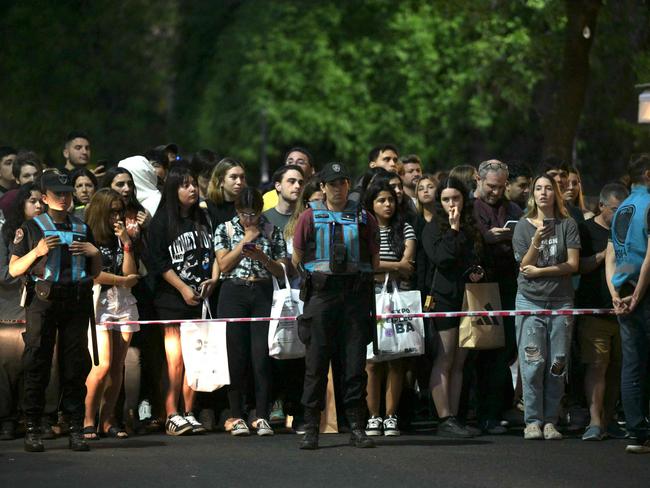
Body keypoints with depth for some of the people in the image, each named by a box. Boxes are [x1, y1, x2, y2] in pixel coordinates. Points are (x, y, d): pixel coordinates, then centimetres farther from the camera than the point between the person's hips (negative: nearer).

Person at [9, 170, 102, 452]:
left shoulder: (82, 229, 19)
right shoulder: (31, 228, 9)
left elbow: (95, 272, 24)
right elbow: (14, 269, 4)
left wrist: (94, 253, 3)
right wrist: (37, 252, -11)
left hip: (76, 302, 3)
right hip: (42, 301, -3)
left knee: (75, 365, -1)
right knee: (36, 366, -5)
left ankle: (76, 429, 1)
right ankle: (32, 430, -4)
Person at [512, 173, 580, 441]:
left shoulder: (567, 225, 4)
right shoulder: (523, 226, 5)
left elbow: (572, 264, -3)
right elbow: (525, 266, 0)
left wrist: (540, 271, -9)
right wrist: (536, 242, -16)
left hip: (561, 302, 1)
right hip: (530, 301, -1)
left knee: (557, 364, -2)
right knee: (533, 363, -7)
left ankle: (550, 420, 5)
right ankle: (533, 421, -2)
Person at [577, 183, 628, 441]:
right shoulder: (587, 230, 2)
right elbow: (578, 267, -6)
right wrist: (605, 254, -15)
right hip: (594, 310, -4)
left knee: (616, 368, 6)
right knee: (597, 365, -11)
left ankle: (609, 419, 13)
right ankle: (595, 422, -14)